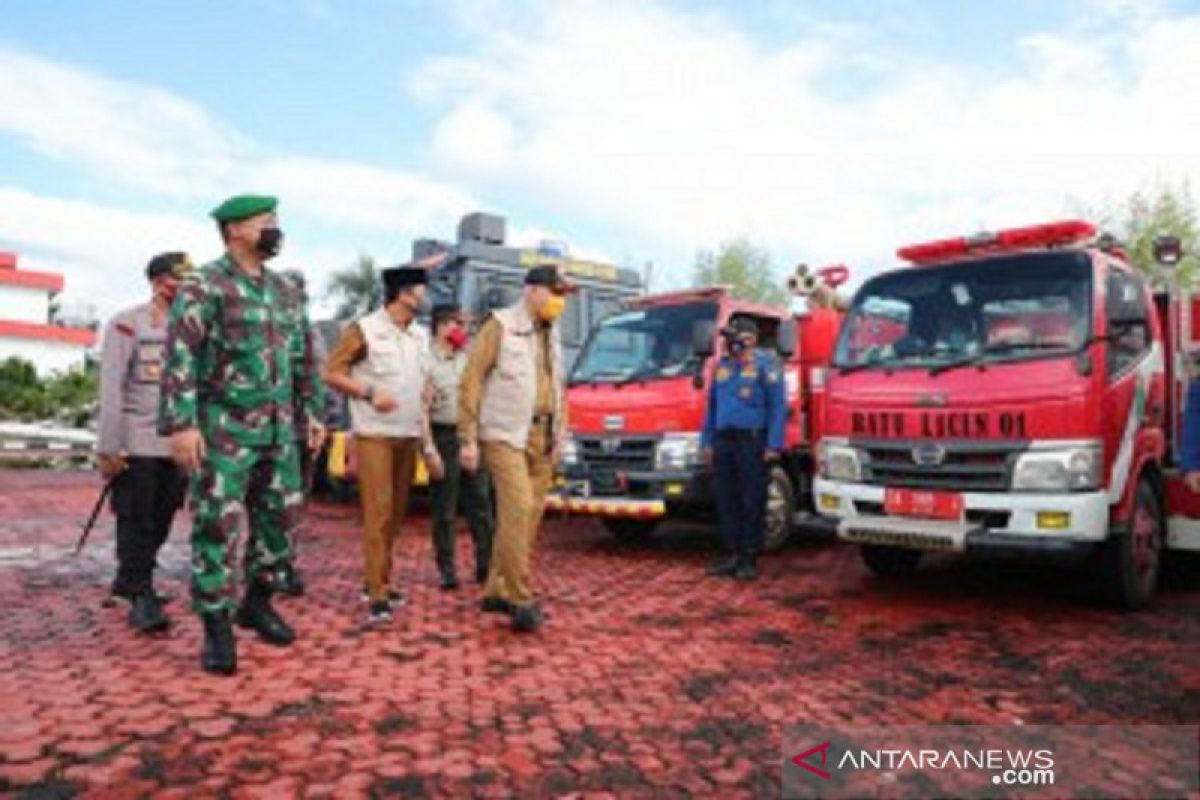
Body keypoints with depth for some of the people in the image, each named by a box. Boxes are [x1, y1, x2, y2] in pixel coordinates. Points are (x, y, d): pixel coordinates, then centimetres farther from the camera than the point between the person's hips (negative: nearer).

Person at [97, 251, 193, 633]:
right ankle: (141, 595, 9)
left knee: (161, 521, 12)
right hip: (137, 443, -5)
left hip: (177, 444, 5)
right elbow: (111, 389, -8)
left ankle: (128, 580, 31)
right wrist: (108, 447, -12)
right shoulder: (127, 324, -4)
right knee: (136, 522, 0)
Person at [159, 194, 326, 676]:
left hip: (278, 429, 7)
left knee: (280, 516, 11)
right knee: (218, 526, -2)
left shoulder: (283, 290, 14)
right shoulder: (204, 285, -6)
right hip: (224, 428, -6)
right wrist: (181, 422, -19)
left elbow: (302, 358, 18)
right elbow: (179, 357, -12)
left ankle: (258, 602, 28)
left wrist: (312, 411, 14)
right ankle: (217, 627, 9)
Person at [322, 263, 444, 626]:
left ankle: (380, 582, 20)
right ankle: (377, 595, -6)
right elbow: (332, 372, -6)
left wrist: (427, 441, 14)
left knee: (396, 513, 9)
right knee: (378, 511, -9)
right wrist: (369, 393, -18)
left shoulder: (421, 335, 14)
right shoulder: (364, 330, -7)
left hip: (409, 436, 6)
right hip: (374, 435, -6)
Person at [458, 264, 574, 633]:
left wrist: (559, 434, 14)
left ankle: (496, 591, 17)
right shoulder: (500, 326, -3)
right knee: (518, 508, -15)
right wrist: (468, 439, -11)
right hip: (505, 435, -7)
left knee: (529, 515, 5)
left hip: (541, 438, 7)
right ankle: (520, 599, -8)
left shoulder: (551, 335, 17)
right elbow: (470, 382, -7)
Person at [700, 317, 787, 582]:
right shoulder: (721, 366, 17)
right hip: (723, 441, 6)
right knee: (726, 500, 9)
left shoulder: (765, 365, -1)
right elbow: (712, 406, 22)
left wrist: (774, 445, -13)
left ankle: (749, 558, 7)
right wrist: (707, 442, 16)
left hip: (752, 441, -6)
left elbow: (778, 406, -6)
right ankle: (732, 554, 18)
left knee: (752, 502, -1)